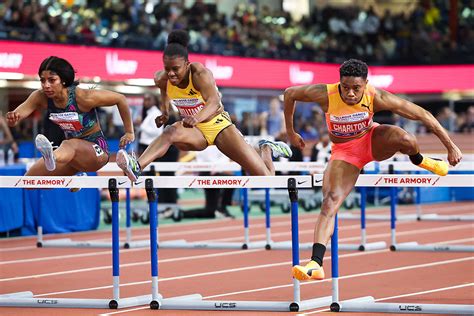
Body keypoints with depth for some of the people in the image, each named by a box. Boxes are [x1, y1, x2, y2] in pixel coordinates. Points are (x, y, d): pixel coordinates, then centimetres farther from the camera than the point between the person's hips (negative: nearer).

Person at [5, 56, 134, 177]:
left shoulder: (83, 97, -21)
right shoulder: (41, 97, -9)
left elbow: (120, 99, -12)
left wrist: (129, 133, -6)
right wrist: (12, 119, -45)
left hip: (96, 150, -7)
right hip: (72, 151, 7)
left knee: (70, 145, -40)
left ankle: (52, 159, -79)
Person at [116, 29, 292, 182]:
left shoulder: (200, 74, -28)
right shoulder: (162, 79, -13)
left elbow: (214, 102, -46)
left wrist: (197, 118, -65)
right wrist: (165, 113, -1)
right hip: (195, 132, 3)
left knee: (266, 177, -7)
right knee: (171, 132, -36)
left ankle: (266, 150, 27)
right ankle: (137, 168, -52)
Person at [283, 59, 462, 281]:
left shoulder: (376, 98, -27)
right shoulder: (325, 95, -27)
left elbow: (422, 115, -21)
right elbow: (289, 94, -9)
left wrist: (450, 146, -19)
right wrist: (290, 133, 0)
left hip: (373, 140, 0)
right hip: (344, 152, 0)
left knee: (405, 139, -33)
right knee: (330, 202, -21)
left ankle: (419, 161, 6)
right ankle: (316, 264, -27)